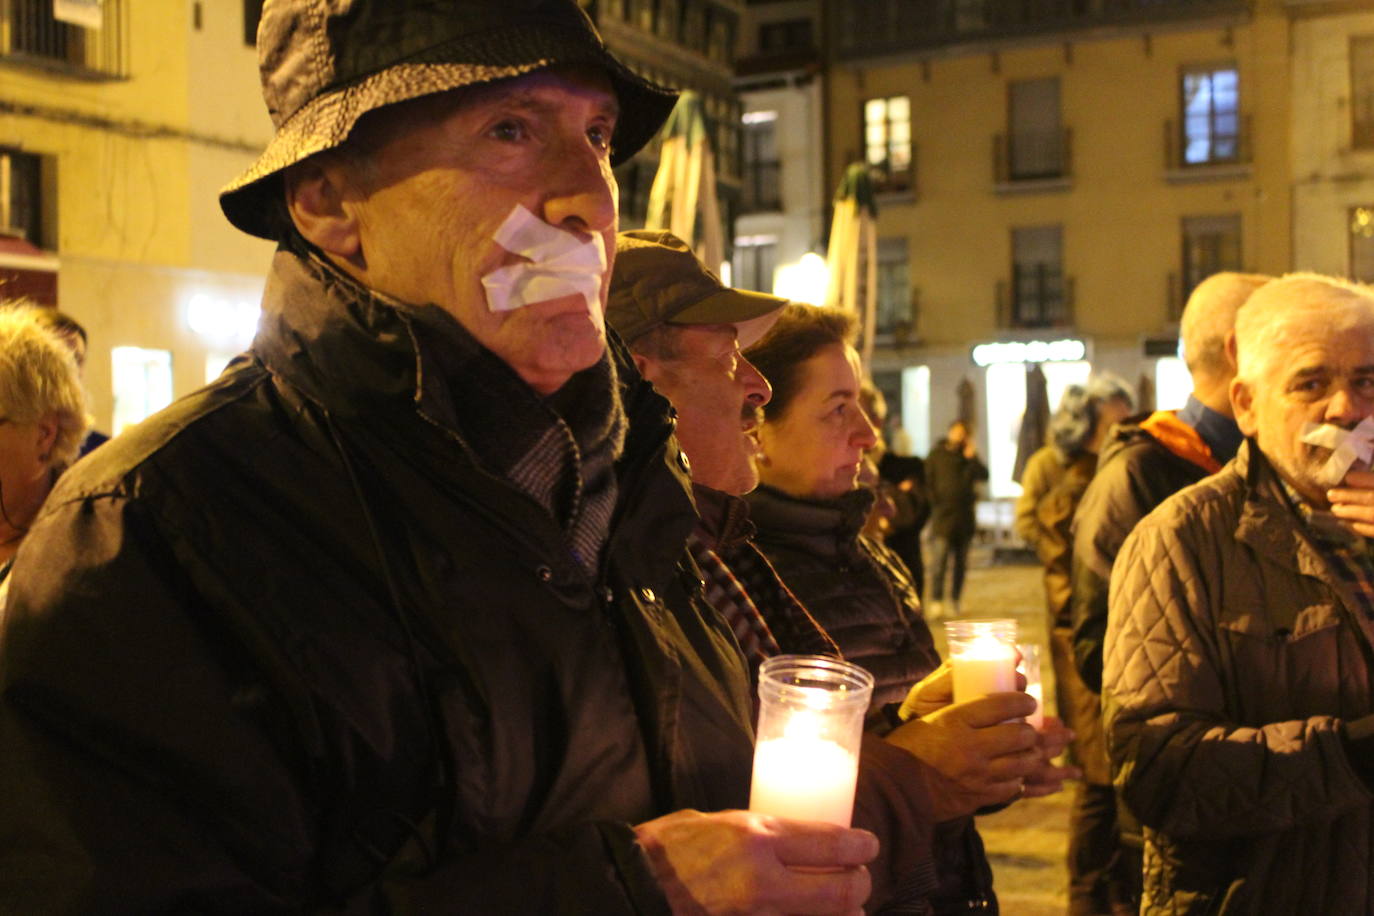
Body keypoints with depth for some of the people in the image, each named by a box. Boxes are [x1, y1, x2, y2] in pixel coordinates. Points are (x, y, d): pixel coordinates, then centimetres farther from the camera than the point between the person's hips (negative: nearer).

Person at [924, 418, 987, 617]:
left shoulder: (969, 455, 12)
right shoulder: (937, 455, 3)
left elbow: (983, 475, 1)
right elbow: (926, 480, 2)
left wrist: (972, 458, -11)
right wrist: (933, 501, -8)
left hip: (965, 515, 4)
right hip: (943, 513, -4)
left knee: (960, 561, 8)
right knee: (940, 558, -13)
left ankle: (956, 600, 16)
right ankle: (936, 601, -11)